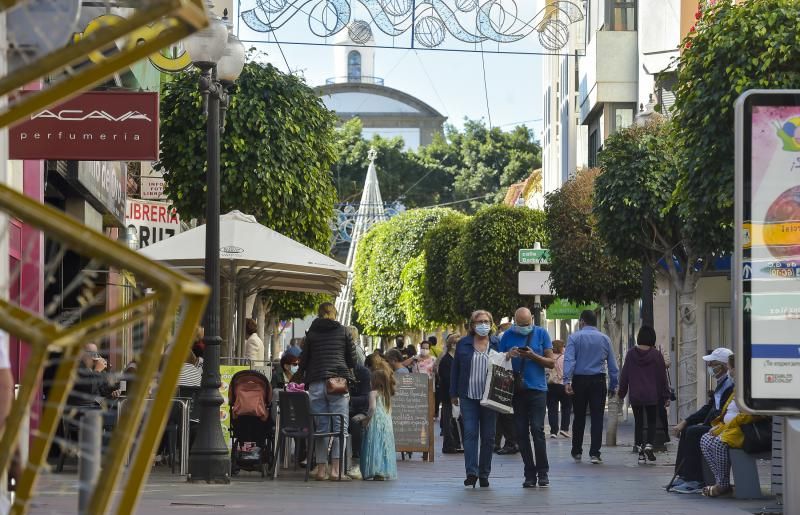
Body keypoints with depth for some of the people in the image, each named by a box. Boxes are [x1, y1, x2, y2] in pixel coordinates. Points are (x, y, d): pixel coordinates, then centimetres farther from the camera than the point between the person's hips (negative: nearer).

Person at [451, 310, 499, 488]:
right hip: (469, 397, 0)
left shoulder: (497, 344, 5)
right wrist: (454, 394, 5)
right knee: (470, 433, -10)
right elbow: (455, 370, 8)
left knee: (488, 436, 5)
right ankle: (471, 472, -14)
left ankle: (484, 474, 13)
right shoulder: (463, 344, 6)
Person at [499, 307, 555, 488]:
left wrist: (533, 356, -13)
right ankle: (530, 474, 7)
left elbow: (551, 363, 3)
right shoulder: (508, 336, 9)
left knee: (537, 429, -10)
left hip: (537, 388, -2)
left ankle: (542, 473, -3)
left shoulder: (541, 334, 5)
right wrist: (508, 356, -9)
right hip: (516, 390, 2)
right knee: (521, 432, 2)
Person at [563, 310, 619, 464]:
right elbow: (612, 365, 7)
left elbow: (569, 359, -14)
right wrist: (613, 386, 11)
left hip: (579, 381, -1)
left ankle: (577, 452, 21)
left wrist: (567, 380, -20)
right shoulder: (605, 339, 7)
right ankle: (594, 453, -5)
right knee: (597, 417, 2)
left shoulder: (574, 337, -2)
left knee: (579, 417, 11)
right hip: (598, 381, 1)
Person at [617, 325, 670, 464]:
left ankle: (640, 451, 5)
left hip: (635, 396, 1)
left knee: (638, 423, 9)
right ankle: (649, 445, -12)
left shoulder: (631, 354, -3)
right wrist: (665, 396, 7)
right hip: (652, 396, -1)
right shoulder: (656, 355, -5)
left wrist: (622, 393, 13)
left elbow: (624, 375, 2)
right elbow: (662, 377, 0)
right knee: (651, 422, 10)